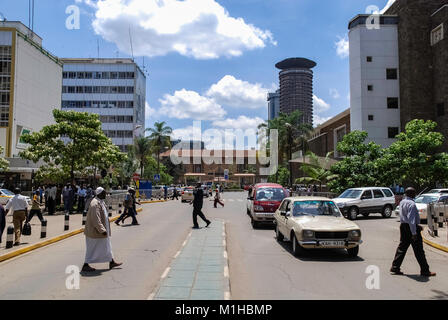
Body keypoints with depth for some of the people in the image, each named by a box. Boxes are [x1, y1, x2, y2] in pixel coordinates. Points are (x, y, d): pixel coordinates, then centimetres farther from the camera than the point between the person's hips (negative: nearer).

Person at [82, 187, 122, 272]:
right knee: (92, 248, 2)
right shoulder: (95, 204, -24)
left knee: (107, 246, 15)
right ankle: (85, 265, 14)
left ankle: (111, 262, 24)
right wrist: (102, 230, -29)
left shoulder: (100, 202, 8)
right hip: (95, 231, -10)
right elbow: (96, 219, -28)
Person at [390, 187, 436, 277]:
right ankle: (425, 271, 12)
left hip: (403, 226, 9)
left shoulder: (402, 202, 11)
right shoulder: (411, 204, -19)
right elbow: (411, 219, -24)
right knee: (419, 251, 2)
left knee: (402, 248, 12)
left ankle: (395, 268, 13)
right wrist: (414, 233, -24)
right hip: (411, 228, -9)